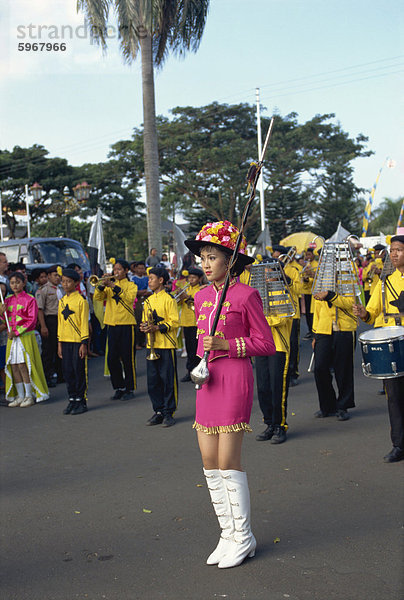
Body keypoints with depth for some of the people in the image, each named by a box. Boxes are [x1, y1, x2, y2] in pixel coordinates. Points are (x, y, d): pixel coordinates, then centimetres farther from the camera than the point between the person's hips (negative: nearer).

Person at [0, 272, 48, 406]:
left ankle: (29, 396, 1)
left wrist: (17, 332, -15)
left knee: (23, 365, -8)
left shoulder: (30, 300, -5)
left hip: (26, 336, -6)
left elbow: (32, 320, -10)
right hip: (12, 337, 6)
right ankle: (20, 396, 12)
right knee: (13, 366, 4)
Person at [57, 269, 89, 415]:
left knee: (79, 372, 0)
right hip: (65, 342, 6)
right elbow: (60, 322, 15)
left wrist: (84, 343, -12)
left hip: (78, 342, -6)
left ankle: (81, 402, 8)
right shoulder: (62, 301, 11)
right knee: (68, 371, 8)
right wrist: (59, 343, 12)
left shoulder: (81, 301, -7)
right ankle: (72, 399, 19)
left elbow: (84, 323, -8)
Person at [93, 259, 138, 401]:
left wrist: (113, 286, -22)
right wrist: (102, 285, -15)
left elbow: (130, 298, -19)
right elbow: (97, 298, 1)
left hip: (127, 325, -4)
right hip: (112, 325, 4)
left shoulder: (131, 285, 2)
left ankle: (130, 389, 10)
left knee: (127, 359, 0)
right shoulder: (110, 285, 14)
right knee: (112, 359, 4)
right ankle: (119, 388, 17)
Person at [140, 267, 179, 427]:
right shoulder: (148, 300, 15)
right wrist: (145, 327, -1)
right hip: (152, 346, 7)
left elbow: (174, 322, -11)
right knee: (153, 380, 8)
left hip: (166, 347, -7)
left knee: (168, 380, -2)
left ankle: (169, 413, 6)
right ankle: (158, 412, 18)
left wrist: (157, 327, -20)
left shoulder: (168, 299, -6)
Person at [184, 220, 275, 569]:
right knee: (210, 462, 8)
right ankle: (228, 534, 22)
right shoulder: (202, 297, 12)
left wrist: (226, 345, -16)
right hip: (209, 381, 7)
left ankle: (243, 538, 13)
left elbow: (266, 344, -6)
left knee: (228, 462, -4)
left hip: (235, 379, -7)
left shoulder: (245, 295, -8)